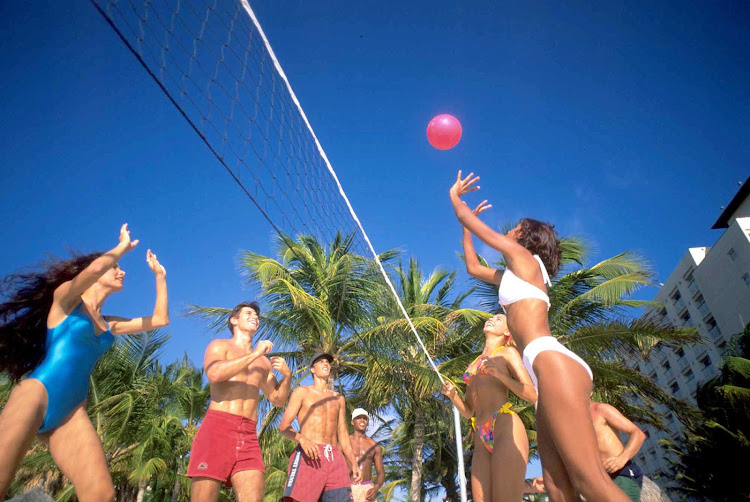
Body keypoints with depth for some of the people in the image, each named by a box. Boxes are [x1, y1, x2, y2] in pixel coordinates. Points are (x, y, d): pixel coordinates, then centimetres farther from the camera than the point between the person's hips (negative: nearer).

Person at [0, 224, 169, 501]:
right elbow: (96, 266, -15)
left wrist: (160, 275, 27)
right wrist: (123, 246, 4)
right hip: (37, 394, -5)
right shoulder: (65, 297, 5)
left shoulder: (110, 325, 22)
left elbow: (160, 320, 24)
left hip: (72, 413, 5)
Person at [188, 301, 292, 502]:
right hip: (217, 427, -4)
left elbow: (278, 400, 25)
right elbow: (214, 374, -12)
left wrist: (287, 375, 5)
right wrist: (254, 354, -9)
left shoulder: (263, 361, 24)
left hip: (248, 436, 4)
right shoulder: (220, 345, 11)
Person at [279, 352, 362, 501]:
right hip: (308, 456, -4)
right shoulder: (302, 391, 11)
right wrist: (302, 439, -20)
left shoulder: (339, 398, 24)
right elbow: (283, 426, 1)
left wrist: (354, 463, 8)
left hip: (335, 459, 4)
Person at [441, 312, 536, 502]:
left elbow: (532, 395, 0)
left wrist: (500, 374, -14)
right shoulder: (473, 365, 27)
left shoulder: (508, 353, 11)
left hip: (506, 429, -6)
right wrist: (452, 395, 4)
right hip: (483, 439, 6)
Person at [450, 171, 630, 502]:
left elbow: (466, 217, 13)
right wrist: (465, 228, 49)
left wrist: (455, 195, 33)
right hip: (549, 369, 10)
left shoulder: (523, 256, 7)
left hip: (552, 362, -10)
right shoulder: (511, 275, 30)